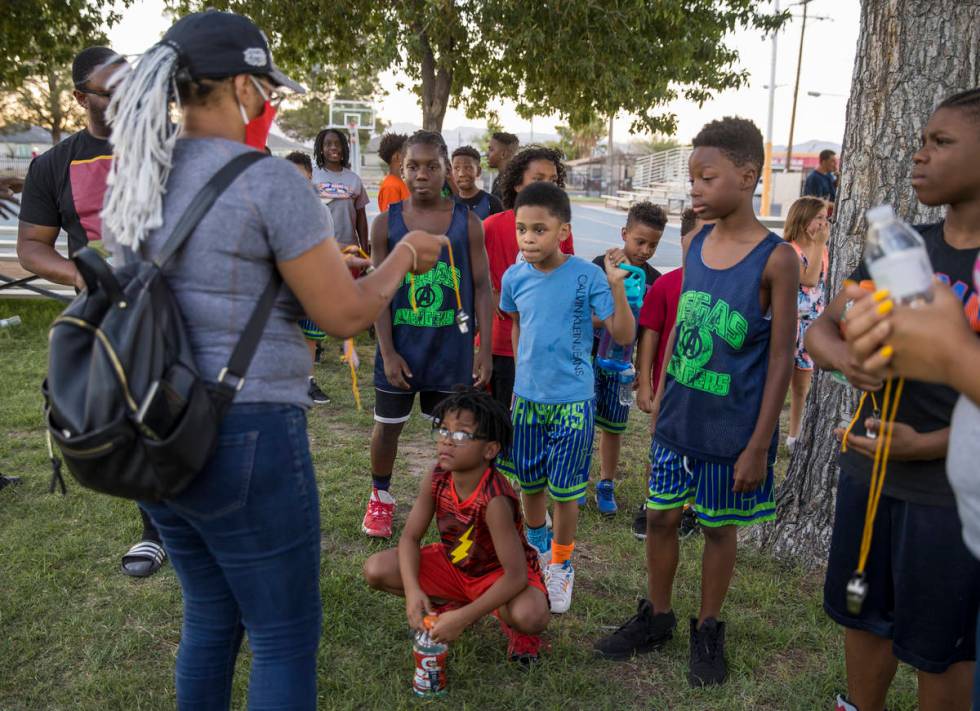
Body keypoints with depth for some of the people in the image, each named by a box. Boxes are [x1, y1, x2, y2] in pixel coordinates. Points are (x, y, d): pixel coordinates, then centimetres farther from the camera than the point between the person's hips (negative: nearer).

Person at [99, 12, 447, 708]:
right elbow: (347, 313, -11)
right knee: (286, 638, 10)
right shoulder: (269, 180, -16)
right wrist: (404, 256, 6)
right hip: (244, 439, -8)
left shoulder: (135, 180, 7)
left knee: (211, 617, 25)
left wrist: (321, 258, 21)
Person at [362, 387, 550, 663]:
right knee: (375, 570, -12)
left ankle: (515, 626, 2)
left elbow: (516, 575, -34)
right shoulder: (436, 479, -18)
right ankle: (453, 602, 9)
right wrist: (412, 590, -28)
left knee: (530, 616, -38)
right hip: (453, 564, 6)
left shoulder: (495, 500, -35)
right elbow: (410, 537, -10)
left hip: (499, 574, -5)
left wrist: (463, 619, -37)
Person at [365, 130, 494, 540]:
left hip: (452, 347, 0)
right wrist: (388, 352, -9)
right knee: (388, 425, 13)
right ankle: (380, 497, 35)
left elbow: (482, 287, -2)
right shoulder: (386, 223, -4)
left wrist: (485, 348, -6)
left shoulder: (467, 222, -3)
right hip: (400, 347, 0)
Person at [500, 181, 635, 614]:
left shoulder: (588, 277, -16)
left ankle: (561, 564, 30)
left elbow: (624, 337, -16)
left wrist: (617, 286, -26)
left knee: (565, 491, 6)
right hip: (527, 398, 4)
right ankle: (537, 549, 44)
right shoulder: (514, 277, -4)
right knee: (529, 483, 17)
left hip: (572, 401, -4)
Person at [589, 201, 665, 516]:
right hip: (590, 357, -3)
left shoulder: (654, 281, 1)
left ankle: (606, 485, 26)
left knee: (613, 427, 11)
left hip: (622, 363, 3)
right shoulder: (600, 266, -8)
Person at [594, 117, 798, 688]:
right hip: (677, 419, 5)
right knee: (661, 517, 13)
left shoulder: (776, 258, -14)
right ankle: (657, 618, 34)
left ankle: (709, 630, 33)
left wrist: (759, 444, -13)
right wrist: (661, 395, 13)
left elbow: (782, 357, -13)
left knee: (719, 527, 12)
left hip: (732, 428, -5)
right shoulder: (694, 244, 2)